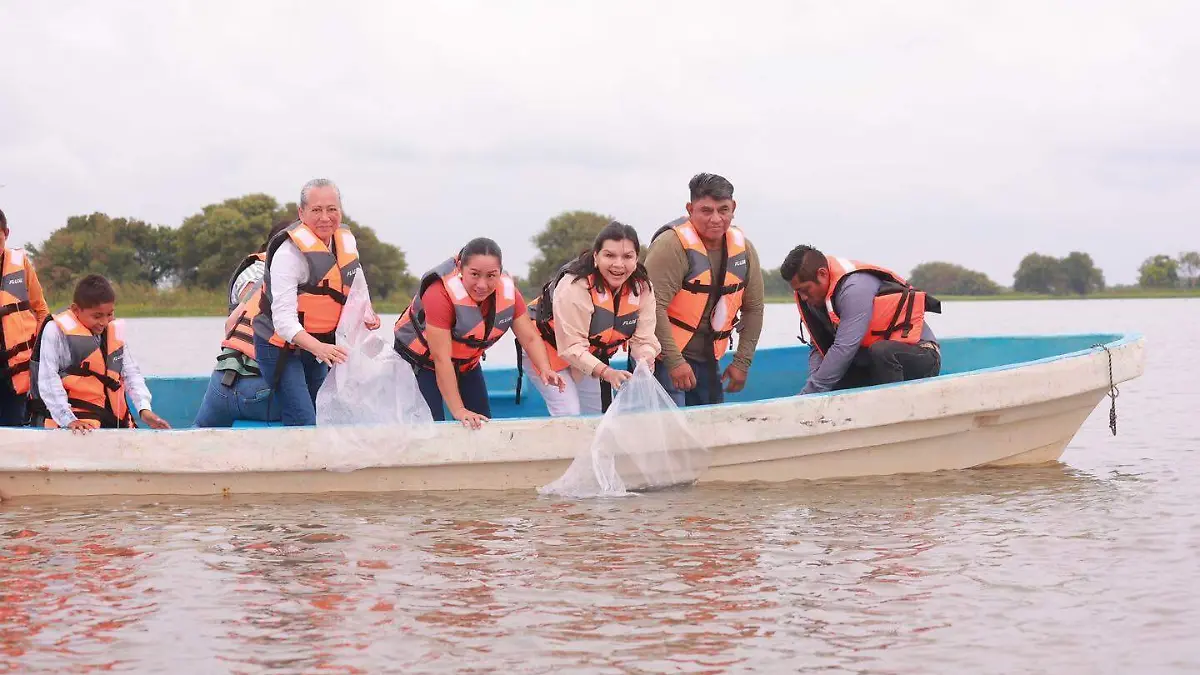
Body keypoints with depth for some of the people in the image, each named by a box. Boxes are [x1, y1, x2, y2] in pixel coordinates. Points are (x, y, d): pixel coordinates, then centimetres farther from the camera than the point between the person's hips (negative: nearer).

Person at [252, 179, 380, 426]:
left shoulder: (346, 241, 1)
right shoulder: (290, 251, -22)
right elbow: (283, 318, -29)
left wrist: (365, 315, -4)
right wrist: (318, 348, -44)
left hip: (318, 346, 8)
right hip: (282, 347, -8)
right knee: (304, 424, -17)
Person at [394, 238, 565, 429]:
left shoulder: (507, 291, -17)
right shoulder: (440, 293, -34)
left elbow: (530, 338, -14)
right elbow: (441, 358, -35)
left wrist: (545, 370, -35)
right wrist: (459, 411, -38)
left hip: (466, 363, 6)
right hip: (420, 361, -6)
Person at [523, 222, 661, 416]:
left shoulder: (641, 287, -15)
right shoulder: (575, 286, -34)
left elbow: (643, 339, -16)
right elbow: (572, 347, -35)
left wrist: (645, 360, -40)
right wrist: (606, 372, -48)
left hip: (588, 357, 6)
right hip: (549, 349, -6)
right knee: (570, 418, -17)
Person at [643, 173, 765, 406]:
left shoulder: (744, 249, 1)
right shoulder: (672, 245, -19)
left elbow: (753, 308, 10)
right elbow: (654, 307, -24)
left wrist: (742, 362, 5)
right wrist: (675, 362, -25)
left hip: (707, 360, 7)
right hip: (664, 358, -6)